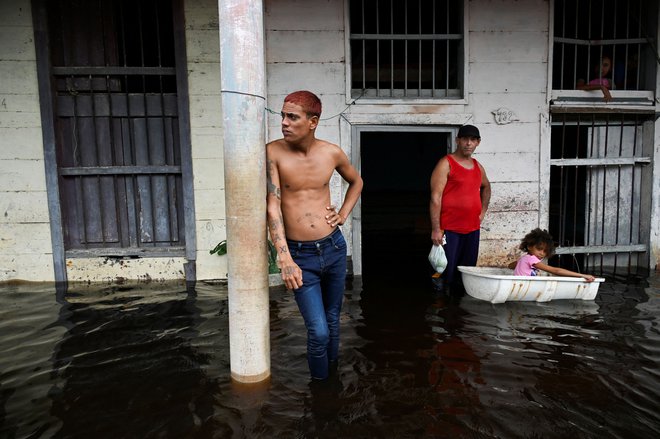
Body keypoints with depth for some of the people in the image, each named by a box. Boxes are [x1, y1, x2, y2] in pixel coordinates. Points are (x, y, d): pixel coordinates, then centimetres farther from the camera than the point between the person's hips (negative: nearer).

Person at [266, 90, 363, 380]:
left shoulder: (332, 152, 0)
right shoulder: (273, 152, -10)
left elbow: (356, 182, 21)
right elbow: (272, 207, -15)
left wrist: (343, 214, 7)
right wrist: (285, 260, -22)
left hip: (334, 248, 4)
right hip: (299, 255, -3)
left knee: (333, 321, 17)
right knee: (318, 332, -7)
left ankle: (332, 376, 40)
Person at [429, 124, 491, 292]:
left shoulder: (478, 167, 14)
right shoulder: (446, 164, -7)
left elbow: (486, 187, 36)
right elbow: (435, 198, -13)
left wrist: (483, 210, 21)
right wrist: (436, 229, -19)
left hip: (473, 229, 7)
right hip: (449, 230, -7)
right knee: (446, 272, -4)